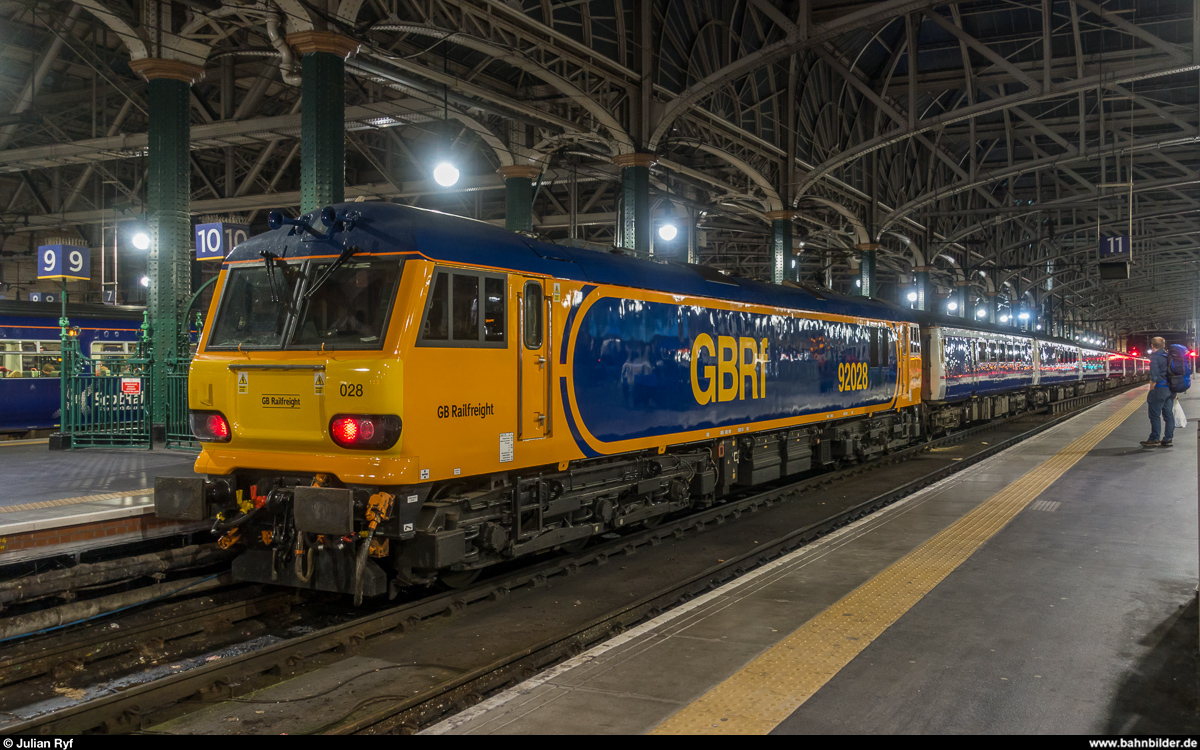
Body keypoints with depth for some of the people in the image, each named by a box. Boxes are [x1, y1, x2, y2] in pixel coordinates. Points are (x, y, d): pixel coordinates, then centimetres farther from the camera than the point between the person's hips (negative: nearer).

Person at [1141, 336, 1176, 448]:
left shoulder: (1155, 356, -11)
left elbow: (1154, 377, -16)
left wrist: (1151, 392, -9)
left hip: (1160, 388, -8)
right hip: (1171, 390, 8)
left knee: (1155, 415, -2)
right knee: (1168, 415, 9)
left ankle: (1154, 439, -1)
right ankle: (1167, 439, 11)